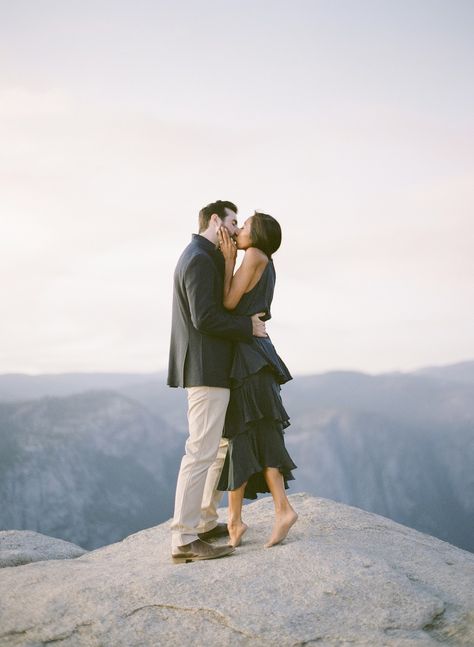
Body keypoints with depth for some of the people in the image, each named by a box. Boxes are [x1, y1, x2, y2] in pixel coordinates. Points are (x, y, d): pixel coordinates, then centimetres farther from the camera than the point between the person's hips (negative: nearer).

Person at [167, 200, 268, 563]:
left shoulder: (205, 259, 20)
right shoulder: (199, 260, -13)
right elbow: (205, 318, -22)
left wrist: (249, 318, 6)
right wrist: (249, 327, -13)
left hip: (212, 369, 11)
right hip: (206, 370, -11)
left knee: (223, 445, 19)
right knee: (201, 452, -10)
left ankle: (206, 522, 27)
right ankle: (184, 540, -8)